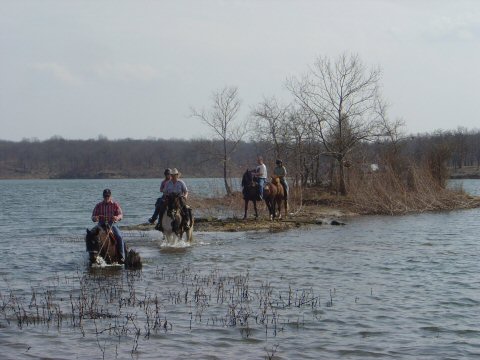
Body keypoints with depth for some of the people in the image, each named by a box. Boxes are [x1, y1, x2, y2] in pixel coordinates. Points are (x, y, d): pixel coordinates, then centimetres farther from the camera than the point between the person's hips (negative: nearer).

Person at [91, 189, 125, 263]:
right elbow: (93, 217, 6)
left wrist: (118, 217, -29)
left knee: (119, 237, -25)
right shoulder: (98, 205, 7)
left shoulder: (115, 205, 5)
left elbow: (121, 215, -3)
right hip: (101, 225, 1)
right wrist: (95, 218, -21)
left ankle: (122, 257, -20)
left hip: (112, 224, -1)